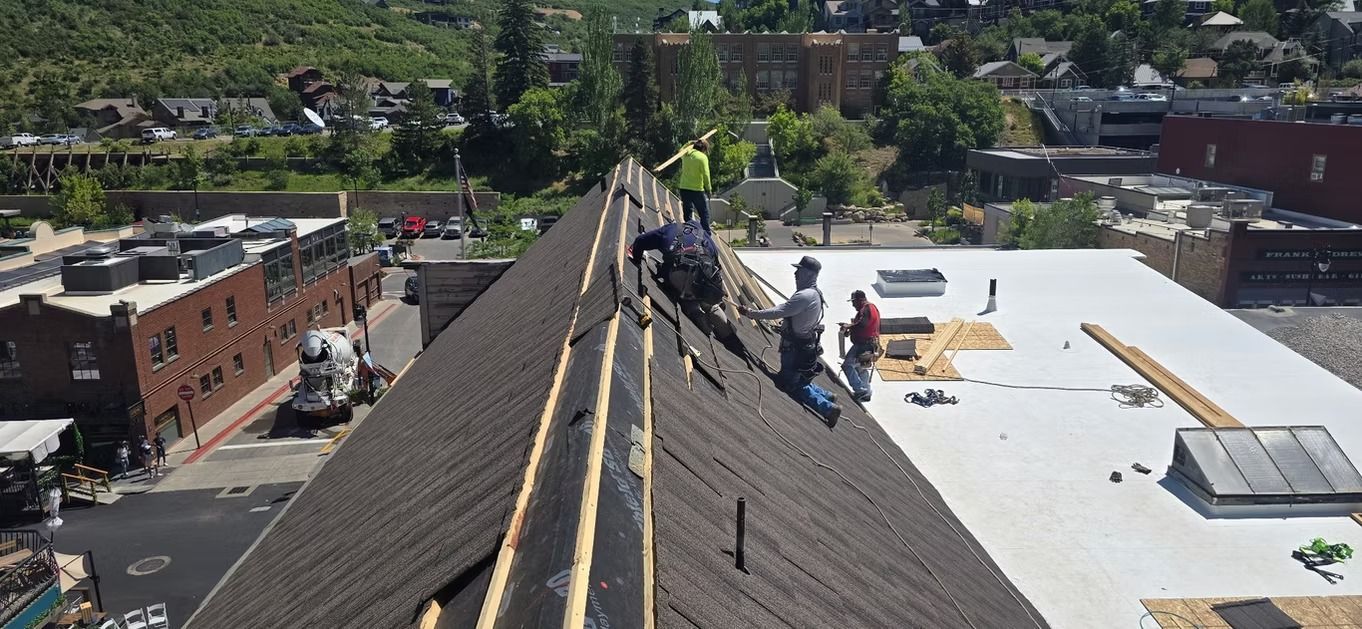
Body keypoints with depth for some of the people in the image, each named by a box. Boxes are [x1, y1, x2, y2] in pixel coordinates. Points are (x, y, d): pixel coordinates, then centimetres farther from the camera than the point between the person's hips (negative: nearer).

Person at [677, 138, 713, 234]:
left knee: (687, 213, 14)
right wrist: (709, 188, -1)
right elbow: (706, 175, -11)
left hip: (684, 188, 6)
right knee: (704, 214, 5)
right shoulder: (702, 157, -11)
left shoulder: (685, 154, 6)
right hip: (697, 190, -6)